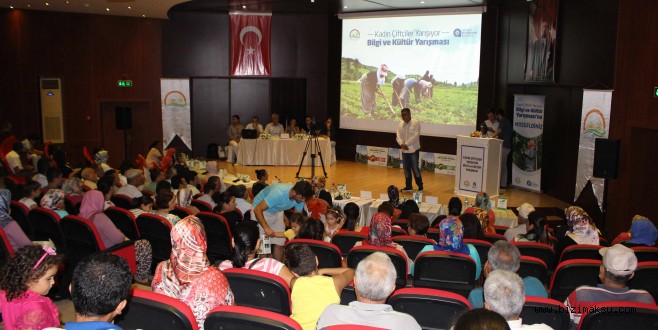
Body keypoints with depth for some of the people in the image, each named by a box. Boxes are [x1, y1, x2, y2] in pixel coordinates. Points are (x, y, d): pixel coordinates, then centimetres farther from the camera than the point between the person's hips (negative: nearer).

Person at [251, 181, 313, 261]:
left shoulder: (299, 197, -19)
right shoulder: (278, 193, -39)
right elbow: (257, 210, -39)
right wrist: (266, 228, -48)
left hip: (277, 212, 6)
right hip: (261, 211, -6)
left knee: (279, 244, 0)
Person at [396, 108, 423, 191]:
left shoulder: (416, 123, -9)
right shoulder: (401, 124, 8)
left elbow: (416, 136, -16)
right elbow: (398, 136, 3)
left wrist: (406, 144, -19)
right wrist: (402, 144, -16)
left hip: (413, 150, -5)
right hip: (404, 150, 5)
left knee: (415, 168, -4)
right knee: (406, 169, 10)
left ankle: (420, 186, 10)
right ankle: (408, 186, 21)